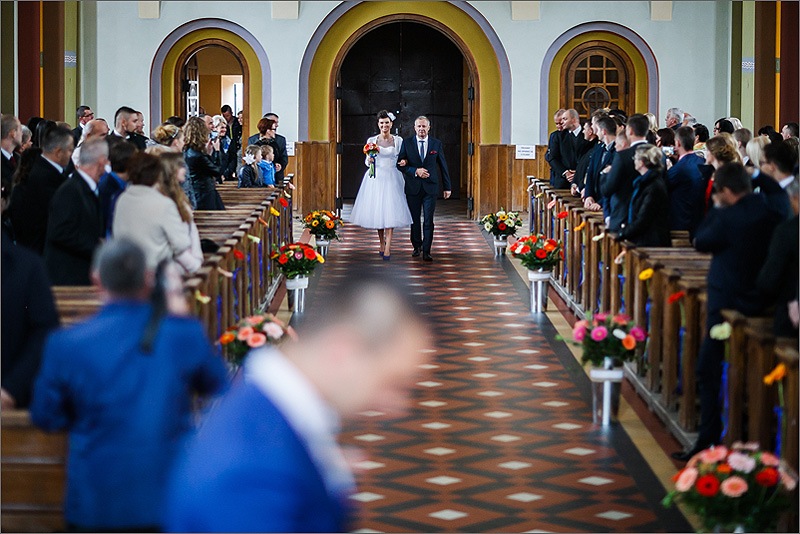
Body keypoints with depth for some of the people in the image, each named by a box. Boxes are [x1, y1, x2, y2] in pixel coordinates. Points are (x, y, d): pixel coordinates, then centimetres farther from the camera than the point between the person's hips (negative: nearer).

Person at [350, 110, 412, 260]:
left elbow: (401, 159, 12)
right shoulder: (372, 140, 5)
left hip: (392, 178, -1)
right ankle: (382, 243, 24)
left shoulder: (398, 140, 4)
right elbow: (367, 161, 10)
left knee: (390, 212, -10)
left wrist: (404, 162, -10)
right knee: (377, 211, 5)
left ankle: (387, 249, -13)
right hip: (376, 178, 1)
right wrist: (369, 160, -12)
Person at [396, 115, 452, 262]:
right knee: (414, 219, 10)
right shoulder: (407, 143, 2)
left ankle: (426, 251, -2)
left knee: (429, 221, -5)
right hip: (412, 187, 0)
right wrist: (415, 171, -17)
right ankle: (417, 246, 27)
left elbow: (443, 166, 9)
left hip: (430, 188, 0)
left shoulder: (436, 144, 5)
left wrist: (447, 187, 8)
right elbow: (400, 164, -2)